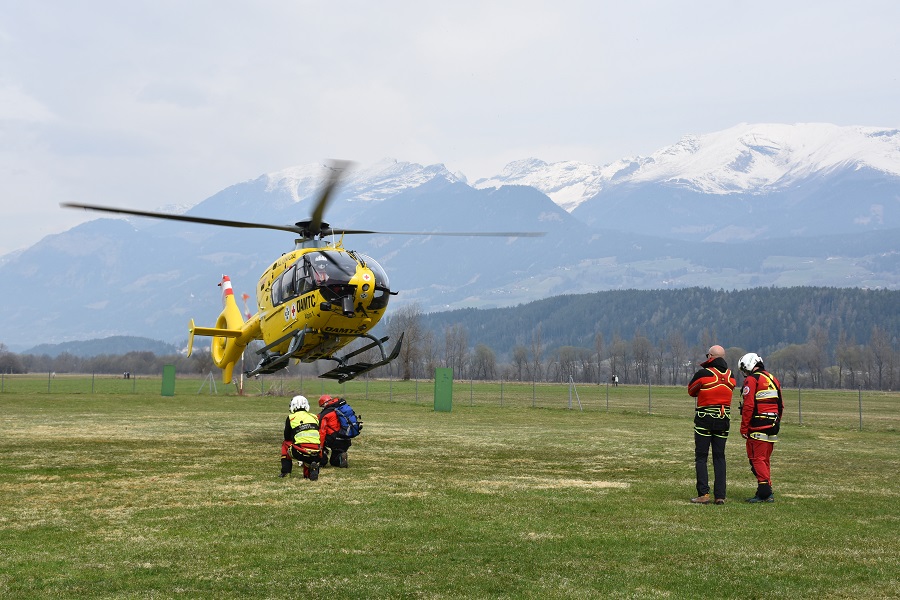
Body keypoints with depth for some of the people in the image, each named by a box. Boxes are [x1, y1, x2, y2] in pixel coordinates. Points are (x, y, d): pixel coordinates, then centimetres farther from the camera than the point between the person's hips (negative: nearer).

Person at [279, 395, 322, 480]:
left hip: (300, 452, -2)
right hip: (316, 455, 2)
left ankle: (286, 471, 20)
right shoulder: (315, 417, 17)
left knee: (285, 444, 27)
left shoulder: (290, 418, 10)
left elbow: (287, 438, 20)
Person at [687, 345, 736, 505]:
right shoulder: (731, 376, 4)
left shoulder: (703, 374, -10)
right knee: (719, 458, 9)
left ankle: (703, 494, -5)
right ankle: (720, 495, 6)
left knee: (701, 457, 3)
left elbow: (691, 391, 4)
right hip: (724, 420, 4)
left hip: (705, 419, -4)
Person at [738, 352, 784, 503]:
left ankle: (765, 492, -11)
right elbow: (781, 405, 19)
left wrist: (744, 427, -11)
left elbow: (748, 406, -15)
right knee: (765, 459, 14)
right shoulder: (773, 379, 17)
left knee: (757, 459, -5)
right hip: (772, 426, 8)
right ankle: (767, 492, 14)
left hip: (758, 427, -8)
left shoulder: (752, 380, -8)